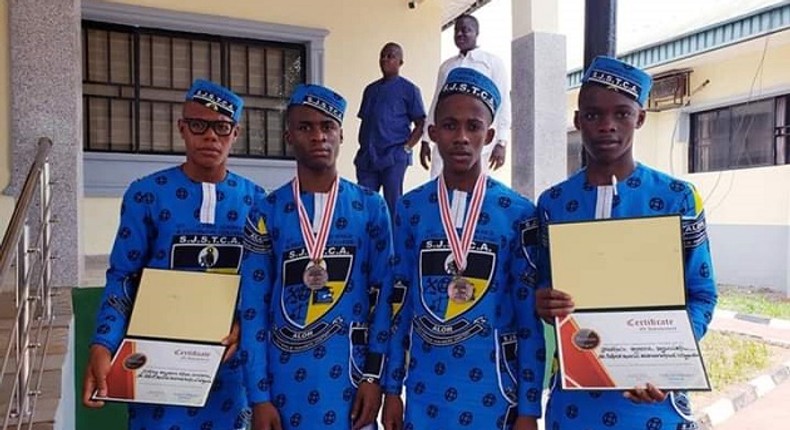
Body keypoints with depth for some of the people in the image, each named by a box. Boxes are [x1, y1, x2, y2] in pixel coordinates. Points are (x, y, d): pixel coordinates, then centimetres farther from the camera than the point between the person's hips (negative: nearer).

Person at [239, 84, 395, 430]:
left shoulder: (371, 208, 0)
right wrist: (259, 396, -5)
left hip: (350, 377, 0)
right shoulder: (266, 213, -1)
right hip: (287, 380, 0)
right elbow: (253, 309, -2)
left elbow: (384, 296, 0)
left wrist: (374, 375, -6)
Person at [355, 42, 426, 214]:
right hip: (367, 156, 5)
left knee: (393, 204, -1)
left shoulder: (408, 89, 3)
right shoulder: (370, 89, 18)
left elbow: (420, 124, 0)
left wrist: (406, 148, -10)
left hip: (394, 157, -5)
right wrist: (363, 148, 9)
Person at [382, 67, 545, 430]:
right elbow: (399, 304, 3)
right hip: (425, 390, 2)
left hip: (492, 390, -1)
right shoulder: (409, 208, -1)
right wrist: (391, 389, 5)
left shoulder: (518, 213, -7)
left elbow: (530, 317, -5)